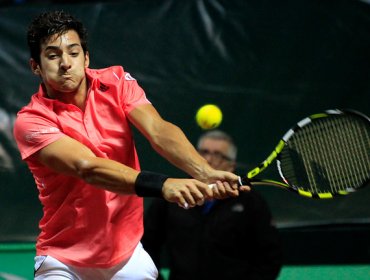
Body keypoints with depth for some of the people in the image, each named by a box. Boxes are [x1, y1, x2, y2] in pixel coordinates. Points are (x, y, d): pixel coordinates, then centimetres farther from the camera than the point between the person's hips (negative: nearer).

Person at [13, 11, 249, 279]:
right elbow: (87, 167, -31)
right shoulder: (30, 121, -17)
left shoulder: (117, 83, -3)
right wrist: (162, 185, -45)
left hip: (128, 253, 4)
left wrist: (205, 173, -38)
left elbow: (159, 131, -19)